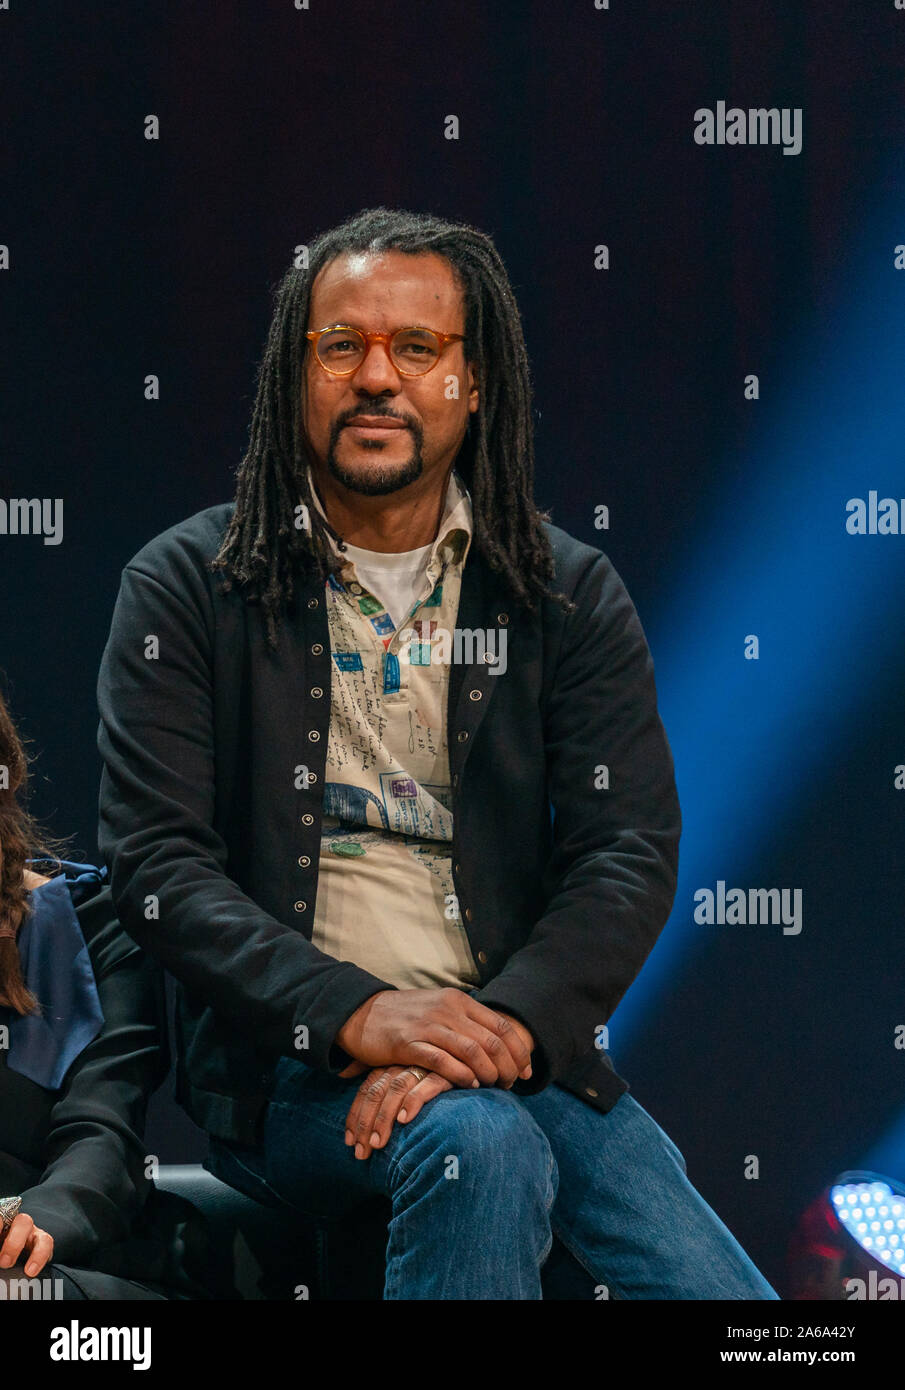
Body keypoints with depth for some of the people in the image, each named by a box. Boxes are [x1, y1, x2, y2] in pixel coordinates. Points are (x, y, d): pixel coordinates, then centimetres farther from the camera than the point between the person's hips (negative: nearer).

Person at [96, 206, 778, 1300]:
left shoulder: (571, 595, 10)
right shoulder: (187, 587, 5)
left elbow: (629, 854, 1)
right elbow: (155, 861, -4)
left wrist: (507, 1024, -19)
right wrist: (357, 1012, -20)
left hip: (523, 1043, 2)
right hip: (288, 1066, -1)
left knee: (716, 1288, -20)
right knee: (479, 1142, -33)